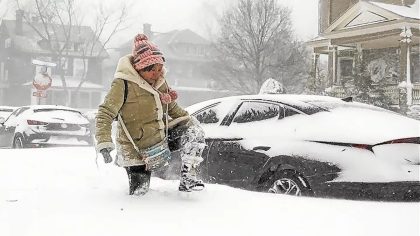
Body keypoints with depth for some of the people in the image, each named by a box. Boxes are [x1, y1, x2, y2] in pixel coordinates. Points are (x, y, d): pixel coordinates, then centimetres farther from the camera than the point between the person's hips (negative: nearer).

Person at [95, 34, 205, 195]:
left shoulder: (160, 81, 0)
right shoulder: (123, 84, -20)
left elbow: (172, 107, 18)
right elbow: (104, 115, -22)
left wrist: (189, 120, 10)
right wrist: (104, 144, -34)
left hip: (161, 138, 6)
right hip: (137, 151, -6)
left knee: (193, 128, -9)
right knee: (138, 192, -2)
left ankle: (188, 177, -7)